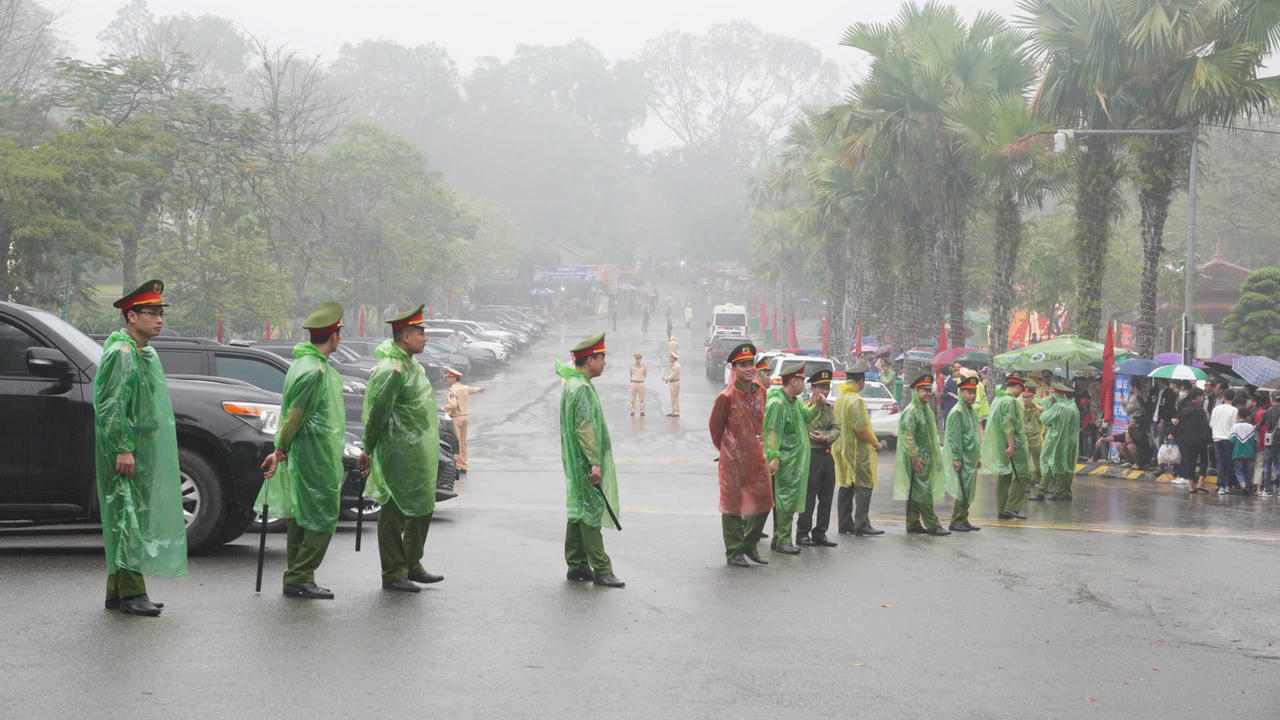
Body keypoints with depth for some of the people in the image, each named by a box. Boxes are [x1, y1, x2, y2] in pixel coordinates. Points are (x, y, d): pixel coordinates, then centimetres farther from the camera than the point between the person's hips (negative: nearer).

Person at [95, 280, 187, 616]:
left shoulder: (146, 353, 18)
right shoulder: (121, 352, -13)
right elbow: (111, 406, -19)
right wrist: (122, 449, -23)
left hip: (144, 450, 10)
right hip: (126, 451, -10)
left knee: (136, 519, 11)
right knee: (128, 517, -9)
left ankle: (118, 591, 17)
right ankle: (130, 592, -7)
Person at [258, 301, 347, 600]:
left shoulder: (305, 362, 14)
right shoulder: (314, 371, -20)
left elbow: (292, 415, 17)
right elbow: (294, 416, -18)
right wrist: (281, 450, -11)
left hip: (302, 457, 10)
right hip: (315, 459, -10)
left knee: (300, 517, 14)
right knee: (323, 518, -5)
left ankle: (296, 578, 20)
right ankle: (300, 578, -3)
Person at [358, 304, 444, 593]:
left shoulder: (410, 366, 14)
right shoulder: (390, 370, -19)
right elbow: (377, 414, -17)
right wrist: (369, 450, -12)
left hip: (419, 454, 10)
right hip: (399, 456, -10)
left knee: (422, 509, 15)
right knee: (394, 514, -1)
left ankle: (411, 566, 26)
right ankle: (393, 575, 5)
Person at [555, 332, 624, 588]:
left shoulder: (572, 382, 13)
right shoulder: (581, 388, -18)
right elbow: (584, 429, -24)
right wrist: (594, 463, -26)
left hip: (577, 464, 11)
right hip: (584, 462, -11)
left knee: (579, 512, 13)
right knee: (590, 511, -9)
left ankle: (576, 566, 19)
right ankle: (601, 569, -8)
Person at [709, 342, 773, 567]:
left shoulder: (760, 392, 5)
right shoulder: (727, 396, -14)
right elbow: (715, 426, -2)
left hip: (757, 456, 6)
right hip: (734, 460, -6)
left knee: (763, 502, 7)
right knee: (733, 506, 2)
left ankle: (750, 546, 23)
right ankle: (733, 553, 11)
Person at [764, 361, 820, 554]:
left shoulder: (794, 401, 14)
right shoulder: (777, 403, -16)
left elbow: (805, 417, 26)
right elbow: (771, 432, -20)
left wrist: (816, 406, 7)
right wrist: (774, 457, -25)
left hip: (796, 461, 10)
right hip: (785, 462, -10)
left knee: (789, 500, 13)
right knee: (785, 501, -7)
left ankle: (778, 538, 20)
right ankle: (782, 541, -3)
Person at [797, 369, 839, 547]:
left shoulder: (829, 407, 15)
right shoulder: (805, 407, -7)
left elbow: (836, 429, 6)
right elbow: (811, 430, -17)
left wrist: (826, 438, -14)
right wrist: (817, 405, -18)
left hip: (828, 455, 7)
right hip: (812, 455, -7)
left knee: (826, 497, 8)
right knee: (808, 498, -4)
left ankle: (820, 534, 15)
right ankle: (803, 534, 3)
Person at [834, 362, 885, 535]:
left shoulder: (840, 399, 12)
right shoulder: (856, 400, -17)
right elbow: (861, 428, -23)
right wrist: (875, 444, -11)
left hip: (842, 448, 9)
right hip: (857, 450, -9)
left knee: (846, 488, 13)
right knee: (864, 487, -4)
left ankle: (844, 524, 16)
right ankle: (861, 525, -6)